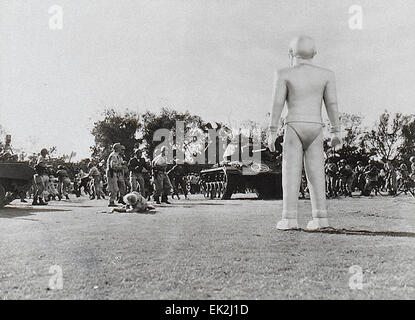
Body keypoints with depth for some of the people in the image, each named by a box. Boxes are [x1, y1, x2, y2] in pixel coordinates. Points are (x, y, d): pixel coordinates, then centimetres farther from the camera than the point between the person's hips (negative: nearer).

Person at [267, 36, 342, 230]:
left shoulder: (284, 74, -2)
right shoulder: (326, 74, 5)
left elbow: (277, 104, -6)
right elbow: (332, 105, 3)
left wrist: (272, 132, -4)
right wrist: (336, 132, 8)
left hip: (294, 128, -3)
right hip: (315, 130, 3)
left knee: (291, 173, -2)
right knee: (316, 173, 4)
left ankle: (289, 219, -8)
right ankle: (320, 217, -2)